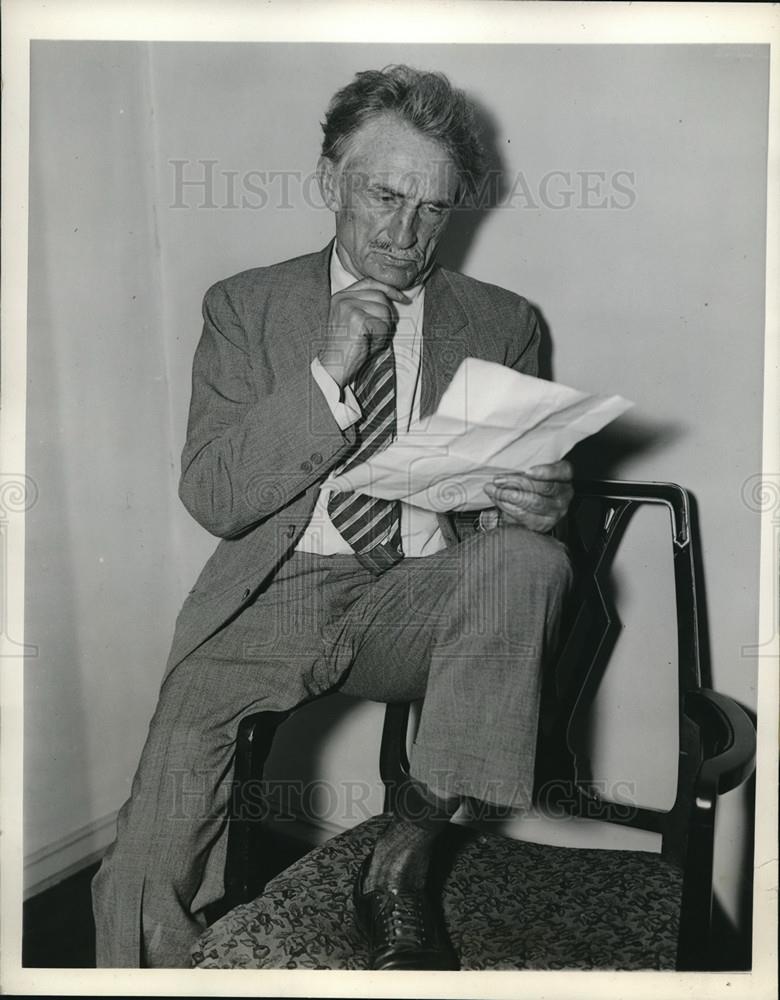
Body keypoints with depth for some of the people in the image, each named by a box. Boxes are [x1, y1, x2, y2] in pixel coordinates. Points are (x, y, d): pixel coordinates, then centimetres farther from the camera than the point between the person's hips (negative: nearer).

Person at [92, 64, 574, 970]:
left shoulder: (501, 324, 11)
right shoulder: (244, 307, 9)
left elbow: (528, 488, 13)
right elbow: (211, 498, -1)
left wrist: (536, 503, -13)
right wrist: (330, 373, -13)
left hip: (429, 601, 2)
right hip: (276, 597, -1)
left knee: (529, 559, -31)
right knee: (148, 873, -19)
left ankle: (404, 859, -17)